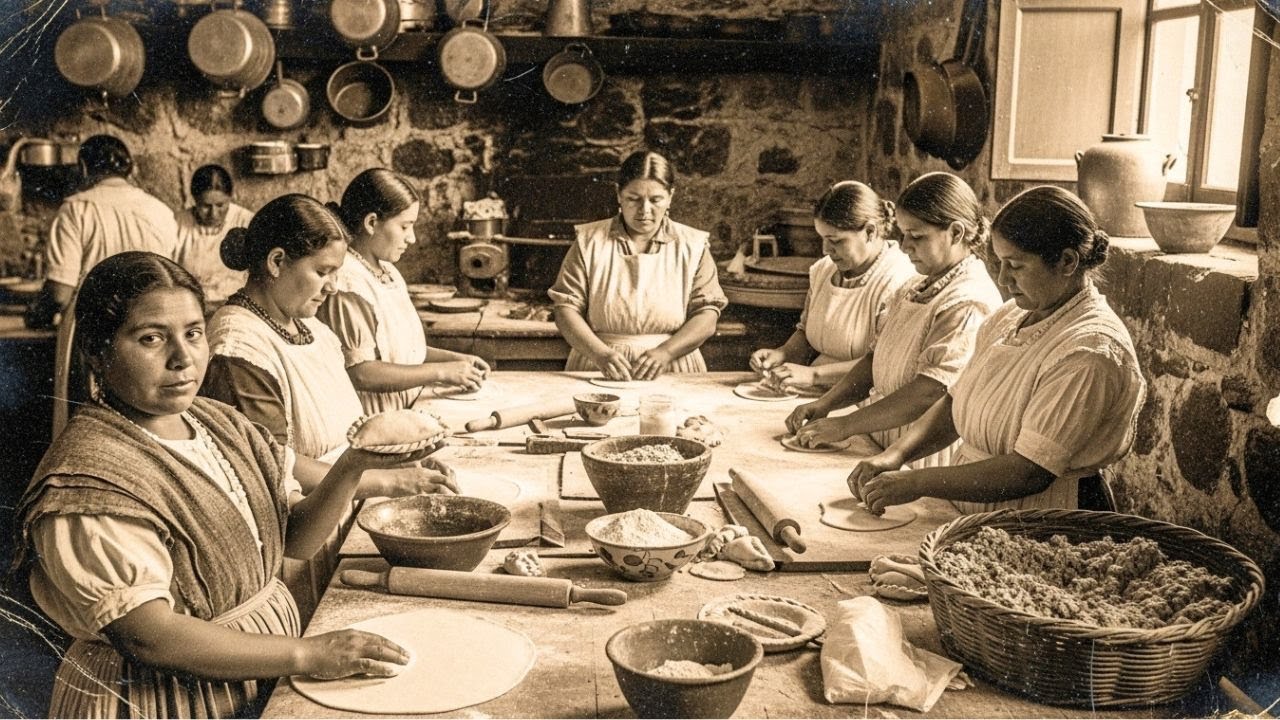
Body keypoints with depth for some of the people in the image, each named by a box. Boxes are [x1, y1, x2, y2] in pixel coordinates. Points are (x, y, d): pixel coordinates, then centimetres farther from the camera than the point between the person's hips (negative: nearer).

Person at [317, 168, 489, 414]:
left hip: (406, 416, 9)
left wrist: (453, 358, 8)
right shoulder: (347, 283, -15)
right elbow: (359, 374, -20)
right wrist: (441, 372, -16)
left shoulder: (388, 272, 16)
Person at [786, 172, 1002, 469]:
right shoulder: (913, 291, 17)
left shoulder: (970, 303, -13)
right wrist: (825, 404, 2)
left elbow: (931, 392, -21)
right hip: (881, 451, 8)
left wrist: (846, 425, -19)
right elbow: (876, 358, 18)